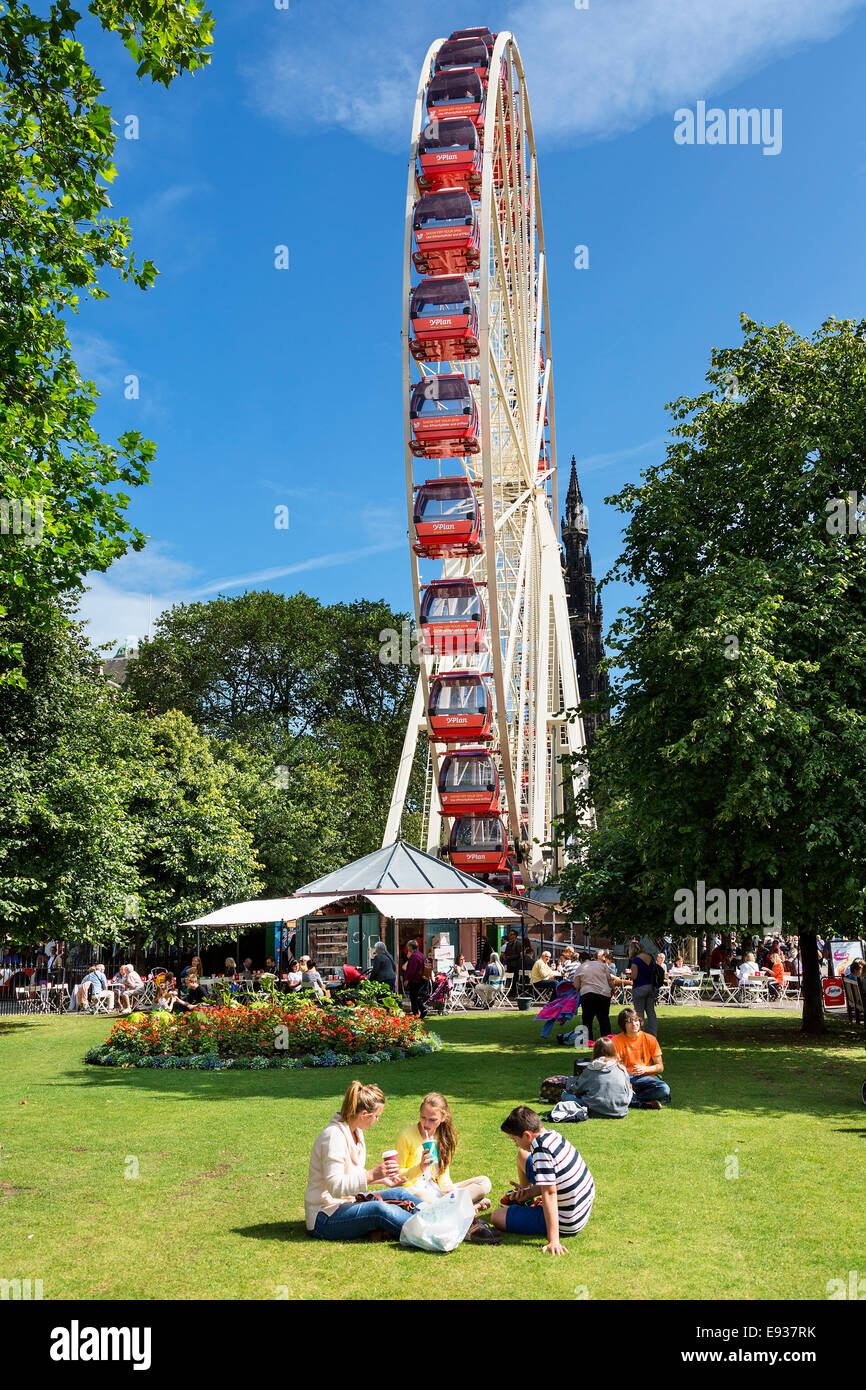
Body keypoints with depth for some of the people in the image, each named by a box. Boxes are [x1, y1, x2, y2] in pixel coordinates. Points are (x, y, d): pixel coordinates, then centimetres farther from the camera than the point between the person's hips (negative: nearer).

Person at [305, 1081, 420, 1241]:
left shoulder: (356, 1132, 8)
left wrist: (381, 1178, 11)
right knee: (380, 1209, -31)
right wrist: (371, 1175, -35)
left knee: (400, 1193, -2)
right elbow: (335, 1187, -28)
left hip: (347, 1202, 10)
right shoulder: (333, 1136, -22)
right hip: (324, 1219, -10)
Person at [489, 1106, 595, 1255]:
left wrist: (554, 1240, -32)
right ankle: (522, 1199, 45)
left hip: (565, 1225, -9)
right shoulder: (553, 1135, -4)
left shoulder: (541, 1150, -30)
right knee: (522, 1155, 20)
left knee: (496, 1217, -1)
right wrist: (532, 1191, 5)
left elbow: (550, 1193, -32)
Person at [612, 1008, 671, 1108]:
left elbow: (660, 1067, 8)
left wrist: (645, 1069, -13)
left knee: (664, 1090, -31)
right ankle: (646, 1103, -28)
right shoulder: (616, 1041, 2)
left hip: (645, 1077, 1)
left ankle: (630, 1098, -21)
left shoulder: (650, 1039, 4)